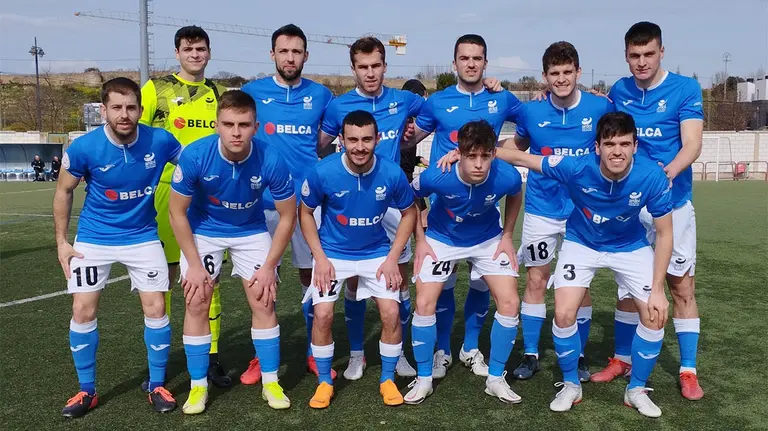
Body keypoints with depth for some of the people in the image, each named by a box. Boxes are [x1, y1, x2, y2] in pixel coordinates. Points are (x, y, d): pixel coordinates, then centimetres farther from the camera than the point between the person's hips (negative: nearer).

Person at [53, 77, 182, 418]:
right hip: (93, 238, 0)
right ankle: (87, 390, 18)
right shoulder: (83, 147, -18)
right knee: (83, 310, -2)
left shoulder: (160, 141, -18)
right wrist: (61, 241, -2)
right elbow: (64, 191, -1)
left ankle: (157, 386, 14)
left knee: (156, 307, -5)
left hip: (142, 237, 0)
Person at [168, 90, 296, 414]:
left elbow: (287, 217, -13)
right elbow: (177, 211, -14)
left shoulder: (271, 162, -28)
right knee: (197, 303, -4)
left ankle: (271, 383, 14)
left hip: (251, 231, 0)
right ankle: (198, 387, 13)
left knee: (263, 302, -3)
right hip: (203, 230, 0)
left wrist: (268, 267, -12)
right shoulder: (194, 156, -28)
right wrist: (194, 264, -14)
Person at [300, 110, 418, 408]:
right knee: (322, 314, -12)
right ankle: (324, 382, 11)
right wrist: (320, 258, -11)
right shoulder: (322, 172, -20)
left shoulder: (392, 173, -18)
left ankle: (388, 380, 14)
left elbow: (409, 213, -1)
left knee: (391, 313, -9)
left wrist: (392, 258, -7)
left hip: (377, 253, 1)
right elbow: (305, 212, -4)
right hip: (332, 253, 0)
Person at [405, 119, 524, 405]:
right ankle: (424, 379, 11)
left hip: (488, 240, 1)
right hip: (442, 240, -1)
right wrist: (420, 241, -10)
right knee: (425, 303, -10)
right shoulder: (435, 176, -33)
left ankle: (495, 379, 12)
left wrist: (507, 237, -2)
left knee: (510, 303, -7)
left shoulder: (507, 176, -29)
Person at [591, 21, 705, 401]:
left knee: (681, 286, 2)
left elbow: (692, 146, -16)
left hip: (672, 203, -2)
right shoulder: (618, 91, 3)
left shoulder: (685, 89, -7)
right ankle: (622, 359, 24)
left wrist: (666, 174, -34)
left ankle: (688, 372, 14)